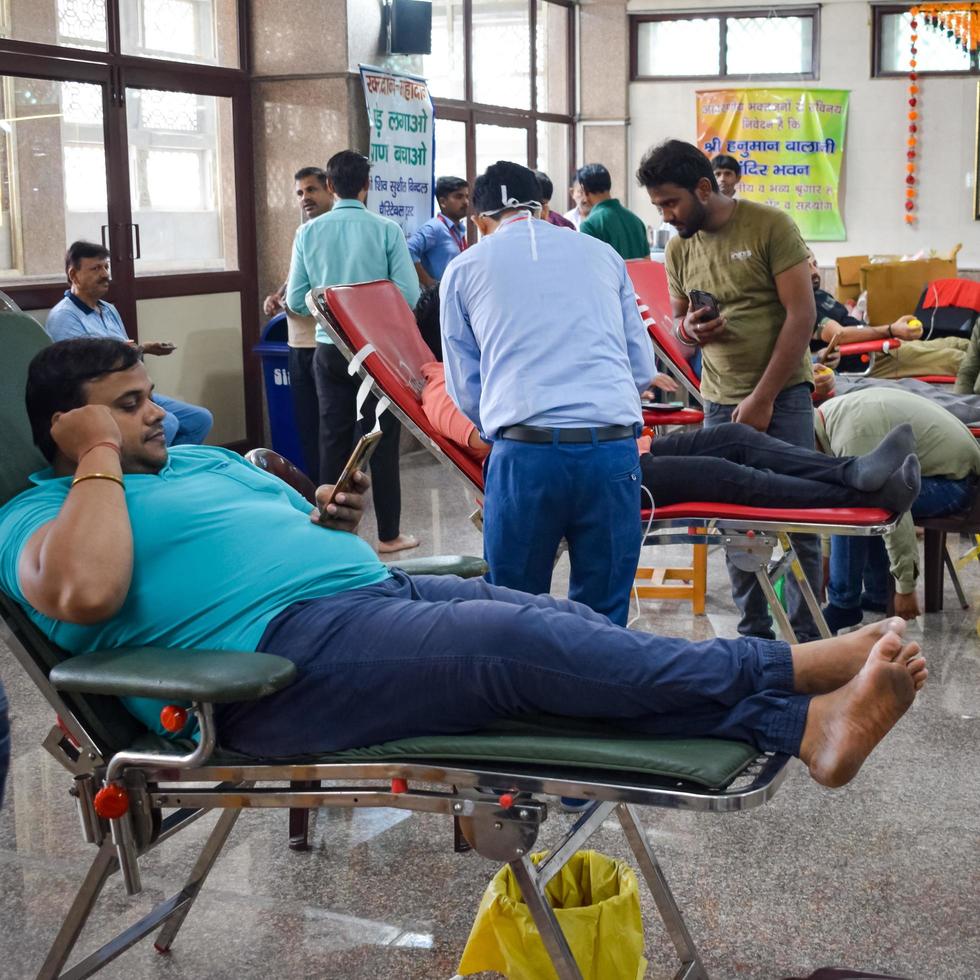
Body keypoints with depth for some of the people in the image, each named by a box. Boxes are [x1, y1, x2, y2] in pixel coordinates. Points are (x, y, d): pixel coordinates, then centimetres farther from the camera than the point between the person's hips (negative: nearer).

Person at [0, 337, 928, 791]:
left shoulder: (206, 460, 29)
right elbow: (86, 594, -18)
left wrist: (337, 521, 8)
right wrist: (101, 457, -6)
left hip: (379, 588, 8)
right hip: (290, 648, -8)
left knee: (557, 619, -16)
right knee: (532, 645, -24)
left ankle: (802, 727, -26)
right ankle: (789, 668, -19)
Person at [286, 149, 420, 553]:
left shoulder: (308, 232, -3)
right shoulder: (387, 230, -11)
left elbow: (296, 300, -2)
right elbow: (409, 294, -13)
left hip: (330, 349, 2)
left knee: (333, 440, 10)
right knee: (383, 440, 6)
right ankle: (388, 534, 12)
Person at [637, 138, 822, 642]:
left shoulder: (770, 226, -7)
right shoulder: (679, 247, 8)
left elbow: (802, 314, -10)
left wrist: (762, 399, -12)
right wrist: (690, 329, -7)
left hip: (783, 395, -4)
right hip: (719, 402, 4)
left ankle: (806, 635, 10)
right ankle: (753, 631, 17)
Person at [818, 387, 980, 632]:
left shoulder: (852, 435, -26)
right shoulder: (831, 412, 4)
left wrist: (905, 586, -23)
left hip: (954, 482, -10)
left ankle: (843, 605, -7)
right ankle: (879, 595, 15)